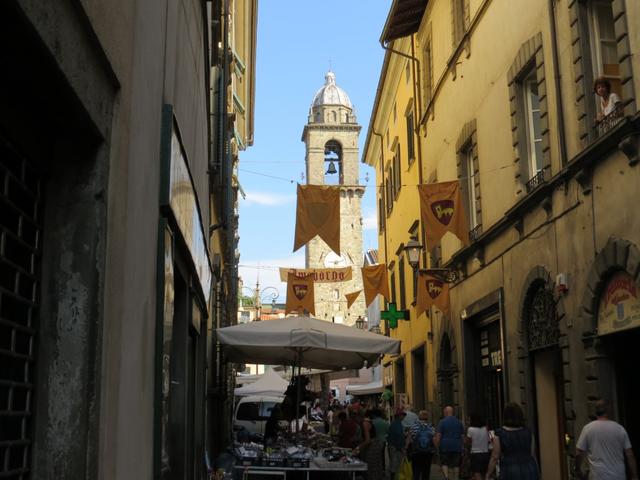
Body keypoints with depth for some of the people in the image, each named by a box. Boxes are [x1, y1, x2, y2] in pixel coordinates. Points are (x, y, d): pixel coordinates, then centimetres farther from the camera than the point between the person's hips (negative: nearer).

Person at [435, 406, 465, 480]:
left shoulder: (442, 422, -5)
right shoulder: (459, 422, 9)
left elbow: (438, 435, -11)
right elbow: (462, 435, 12)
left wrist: (437, 445, -4)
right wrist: (461, 444, 19)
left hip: (445, 446, -3)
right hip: (457, 447, 3)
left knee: (444, 463, 2)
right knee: (456, 464, 9)